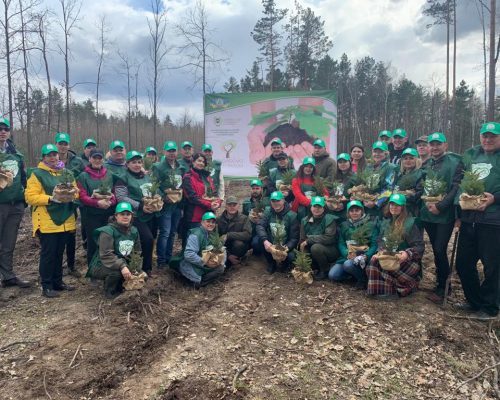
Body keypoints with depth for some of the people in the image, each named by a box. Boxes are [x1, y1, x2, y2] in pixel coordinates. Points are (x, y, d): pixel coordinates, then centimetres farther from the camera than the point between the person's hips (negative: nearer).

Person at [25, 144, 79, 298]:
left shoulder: (66, 172, 13)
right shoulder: (37, 174, -5)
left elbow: (76, 191, 15)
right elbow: (30, 197, -12)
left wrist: (73, 193, -9)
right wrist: (51, 198, -23)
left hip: (65, 220, 6)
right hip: (47, 222, -5)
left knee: (59, 253, 14)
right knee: (48, 254, -1)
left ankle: (58, 282, 25)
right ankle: (46, 286, 9)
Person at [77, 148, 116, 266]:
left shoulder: (109, 175, 9)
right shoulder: (83, 176, -1)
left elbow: (114, 193, 8)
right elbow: (82, 196, -8)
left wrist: (110, 202, -14)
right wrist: (98, 203, -23)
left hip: (107, 214, 3)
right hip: (91, 215, -3)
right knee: (93, 243, 2)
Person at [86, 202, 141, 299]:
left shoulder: (134, 231, 2)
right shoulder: (108, 231, -20)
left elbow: (137, 252, 8)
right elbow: (106, 256, -28)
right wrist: (121, 266, -40)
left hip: (124, 264, 7)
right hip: (101, 265, -7)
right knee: (116, 271, -37)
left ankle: (119, 287, 17)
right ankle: (110, 292, -6)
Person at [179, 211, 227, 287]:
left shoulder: (214, 235, 6)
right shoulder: (195, 235, -20)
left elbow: (222, 250, 3)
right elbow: (189, 254, -31)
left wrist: (221, 261, -18)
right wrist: (205, 262, -31)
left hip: (207, 266, 7)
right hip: (192, 265, -7)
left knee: (221, 268, -16)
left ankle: (199, 281, -9)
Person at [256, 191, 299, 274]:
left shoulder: (292, 215, -11)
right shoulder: (268, 211, -3)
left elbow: (294, 238, -13)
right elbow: (260, 226, -17)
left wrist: (287, 248, -32)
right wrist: (265, 241, -35)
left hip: (285, 246, -3)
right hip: (270, 245, 3)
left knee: (291, 256, -32)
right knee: (260, 240, -26)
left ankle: (284, 264, 9)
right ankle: (271, 263, 0)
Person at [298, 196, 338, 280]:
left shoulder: (329, 219, -16)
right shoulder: (305, 220, 0)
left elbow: (329, 238, -26)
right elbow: (302, 239, 0)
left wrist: (308, 240, -24)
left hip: (330, 250, -5)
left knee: (316, 247, -32)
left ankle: (326, 270, -6)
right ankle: (319, 268, 11)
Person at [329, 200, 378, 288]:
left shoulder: (371, 224, 2)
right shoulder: (344, 225, 13)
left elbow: (375, 244, -5)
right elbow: (341, 243, 6)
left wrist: (366, 256, -23)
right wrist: (347, 254, -15)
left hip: (363, 256, -4)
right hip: (348, 256, 4)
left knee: (348, 264, -35)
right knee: (332, 275, -16)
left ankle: (363, 279, -6)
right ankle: (355, 272, 9)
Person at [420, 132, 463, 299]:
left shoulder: (455, 162, -6)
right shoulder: (426, 164, 12)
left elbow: (456, 188, -13)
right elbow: (420, 186, 14)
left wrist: (440, 206, -18)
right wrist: (426, 202, -4)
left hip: (445, 215, -5)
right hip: (428, 213, 5)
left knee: (440, 250, -7)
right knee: (436, 250, 12)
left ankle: (442, 287, 9)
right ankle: (440, 282, 26)